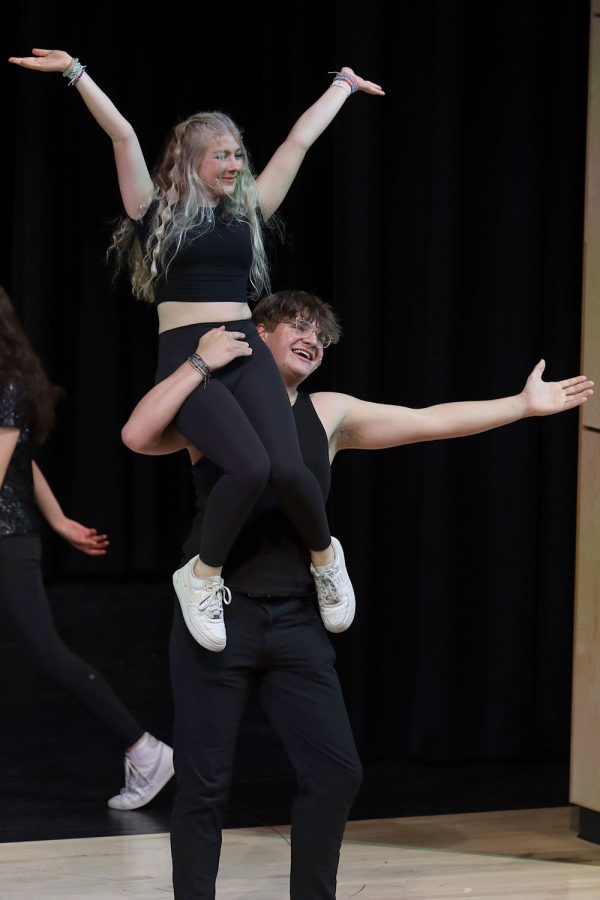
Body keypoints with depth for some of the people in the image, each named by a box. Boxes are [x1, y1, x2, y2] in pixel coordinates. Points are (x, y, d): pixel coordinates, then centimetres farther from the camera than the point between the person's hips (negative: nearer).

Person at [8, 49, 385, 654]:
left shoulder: (246, 212, 17)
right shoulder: (157, 211, 7)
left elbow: (300, 140, 24)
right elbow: (122, 134, 0)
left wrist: (343, 85, 30)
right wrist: (75, 72, -6)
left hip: (246, 351, 4)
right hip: (185, 358, -4)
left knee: (289, 467, -21)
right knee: (249, 466, -27)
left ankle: (325, 557, 10)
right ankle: (202, 577, -3)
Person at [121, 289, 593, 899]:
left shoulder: (329, 414, 10)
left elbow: (433, 421, 12)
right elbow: (137, 436, -17)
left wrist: (524, 405, 12)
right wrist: (200, 363, -17)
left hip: (295, 620, 4)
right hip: (218, 615, -4)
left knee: (335, 770, 2)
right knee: (204, 784, 0)